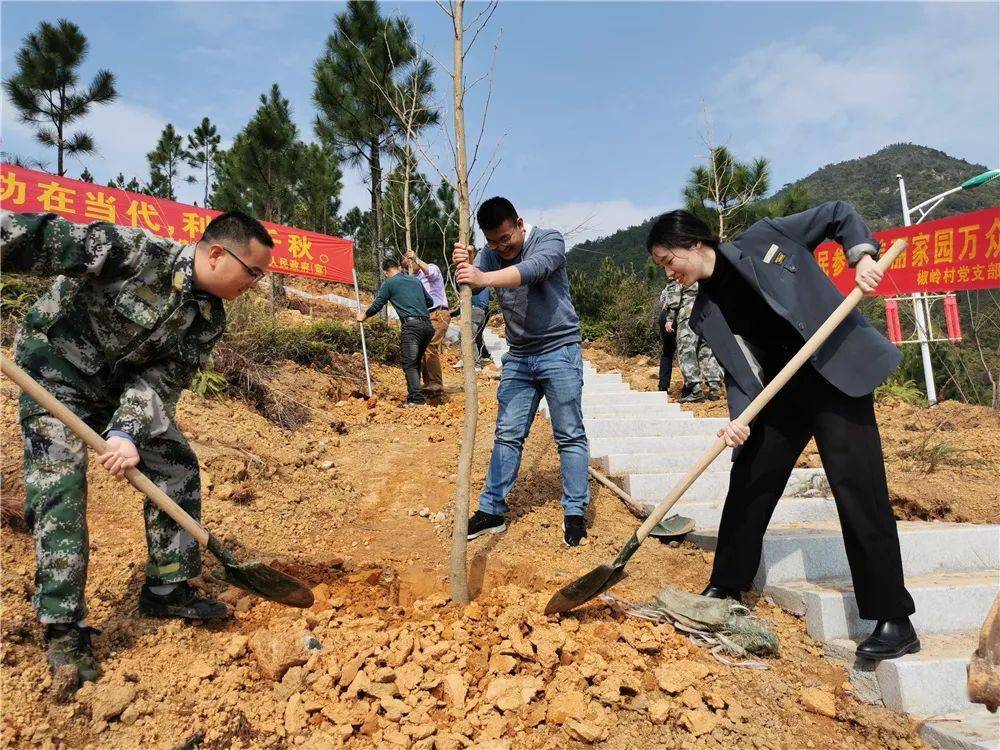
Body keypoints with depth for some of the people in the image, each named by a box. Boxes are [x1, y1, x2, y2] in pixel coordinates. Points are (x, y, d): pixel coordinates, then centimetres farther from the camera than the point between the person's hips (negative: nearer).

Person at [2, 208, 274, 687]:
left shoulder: (210, 320, -10)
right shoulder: (138, 253, -28)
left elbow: (163, 379, -14)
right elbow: (49, 239, -29)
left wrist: (129, 432, -30)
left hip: (125, 384, 6)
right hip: (55, 363, -6)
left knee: (177, 466, 0)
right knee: (60, 487, -14)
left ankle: (167, 589, 13)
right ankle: (64, 628, -3)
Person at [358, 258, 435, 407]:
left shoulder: (389, 283, 6)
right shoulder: (415, 280, 22)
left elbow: (377, 306, 8)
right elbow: (430, 302, 28)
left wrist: (364, 316, 26)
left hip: (411, 325, -6)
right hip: (427, 326, 6)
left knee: (409, 364, -8)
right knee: (416, 362, 16)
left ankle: (416, 399, -20)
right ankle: (414, 395, 18)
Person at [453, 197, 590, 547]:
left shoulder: (549, 240, -11)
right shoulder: (489, 254, 5)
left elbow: (534, 269, -33)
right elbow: (469, 286, -10)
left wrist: (484, 278, -47)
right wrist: (463, 266, -34)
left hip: (559, 351, -5)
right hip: (518, 357, 5)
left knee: (570, 435, -1)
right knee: (507, 434, 6)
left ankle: (575, 512, 7)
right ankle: (492, 510, 12)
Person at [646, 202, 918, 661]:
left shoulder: (762, 240, -6)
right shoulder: (706, 313, 5)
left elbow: (838, 215, 3)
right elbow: (740, 372, -2)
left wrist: (862, 256, -14)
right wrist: (739, 418, -19)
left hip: (839, 371, -5)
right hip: (782, 391, 6)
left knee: (858, 490, -9)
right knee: (748, 482, 8)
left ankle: (894, 621, 4)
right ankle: (725, 588, 25)